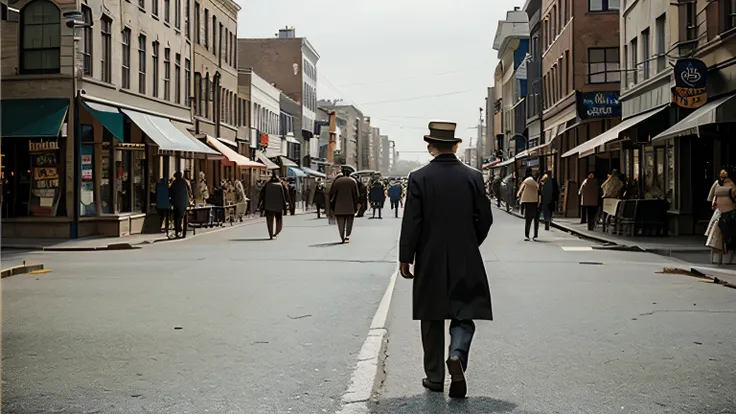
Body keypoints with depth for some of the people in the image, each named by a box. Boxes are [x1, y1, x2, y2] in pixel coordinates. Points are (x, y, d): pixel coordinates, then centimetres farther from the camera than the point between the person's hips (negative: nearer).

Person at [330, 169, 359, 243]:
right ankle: (347, 236, -8)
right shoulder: (353, 182, -1)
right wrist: (356, 207, 6)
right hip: (350, 208, -1)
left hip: (339, 208, 1)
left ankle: (342, 238, 4)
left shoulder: (336, 182, 2)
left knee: (341, 224, 7)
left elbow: (332, 194, 3)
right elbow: (355, 195, -1)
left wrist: (332, 207, 12)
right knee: (349, 222, 9)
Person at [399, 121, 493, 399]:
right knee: (464, 314, 9)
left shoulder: (419, 178, -7)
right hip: (466, 261, 1)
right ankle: (457, 355, -18)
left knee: (432, 320, 11)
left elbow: (411, 222, -10)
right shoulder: (473, 177, -2)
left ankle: (435, 377, 17)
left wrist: (405, 258, -1)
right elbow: (485, 219, 0)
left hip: (430, 261, 0)